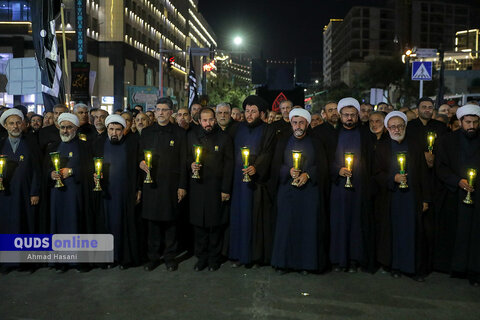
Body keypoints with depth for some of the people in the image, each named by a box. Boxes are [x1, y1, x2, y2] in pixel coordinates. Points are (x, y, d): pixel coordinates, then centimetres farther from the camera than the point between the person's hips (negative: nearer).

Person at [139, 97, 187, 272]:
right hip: (151, 184, 3)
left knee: (170, 221, 3)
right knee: (152, 221, 6)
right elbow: (140, 155, 18)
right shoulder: (146, 133, 12)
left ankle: (170, 256, 16)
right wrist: (141, 163, -6)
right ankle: (153, 257, 18)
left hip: (171, 184, -2)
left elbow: (183, 161, 1)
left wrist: (182, 186, -5)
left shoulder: (179, 133, 3)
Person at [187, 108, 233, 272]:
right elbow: (187, 156, 19)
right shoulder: (192, 136, 8)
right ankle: (201, 257, 21)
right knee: (199, 224, 7)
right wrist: (191, 164, -6)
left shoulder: (224, 137, 0)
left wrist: (226, 189, -8)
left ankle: (214, 258, 19)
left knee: (216, 225, 4)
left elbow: (229, 164, -2)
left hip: (217, 187, -2)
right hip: (197, 186, 2)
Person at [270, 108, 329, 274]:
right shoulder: (283, 141, 10)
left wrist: (307, 174, -13)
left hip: (309, 190, -1)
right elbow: (275, 164, 6)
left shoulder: (315, 143, 8)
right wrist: (288, 171, -12)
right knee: (286, 225, 0)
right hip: (287, 190, 1)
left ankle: (306, 263, 9)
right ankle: (284, 262, 10)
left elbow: (322, 167, 4)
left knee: (308, 226, -1)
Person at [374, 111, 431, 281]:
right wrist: (393, 178, -16)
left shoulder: (415, 146, 7)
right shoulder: (382, 148, 5)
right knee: (394, 232, 3)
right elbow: (377, 174, 2)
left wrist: (425, 199, 1)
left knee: (413, 232, 1)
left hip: (412, 197, 0)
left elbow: (423, 174, 6)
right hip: (391, 198, 0)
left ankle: (416, 268, 13)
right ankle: (396, 266, 17)